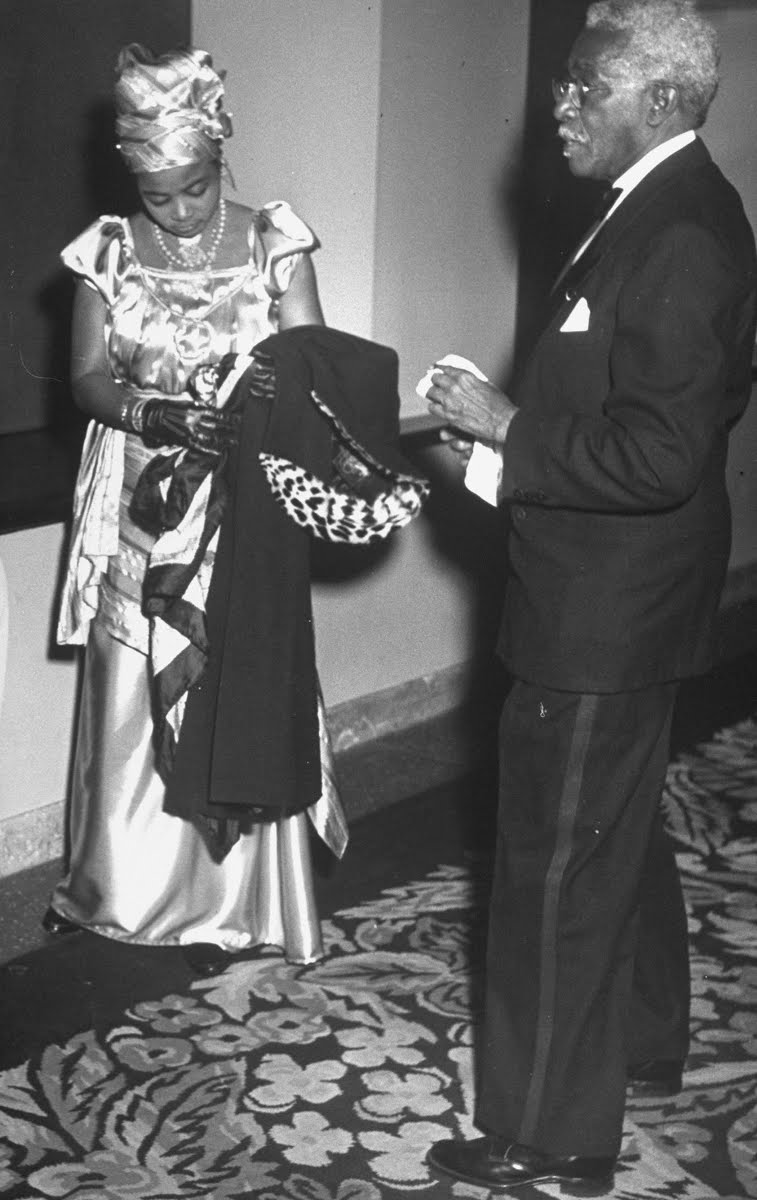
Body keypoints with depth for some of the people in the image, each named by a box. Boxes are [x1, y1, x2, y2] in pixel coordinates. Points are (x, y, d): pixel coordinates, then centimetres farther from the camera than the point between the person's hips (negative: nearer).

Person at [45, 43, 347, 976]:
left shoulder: (272, 242, -5)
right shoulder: (108, 250, -1)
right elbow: (88, 380, -4)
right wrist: (158, 417, -24)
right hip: (138, 512, 2)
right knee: (129, 702, 10)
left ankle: (224, 905, 21)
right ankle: (114, 880, 31)